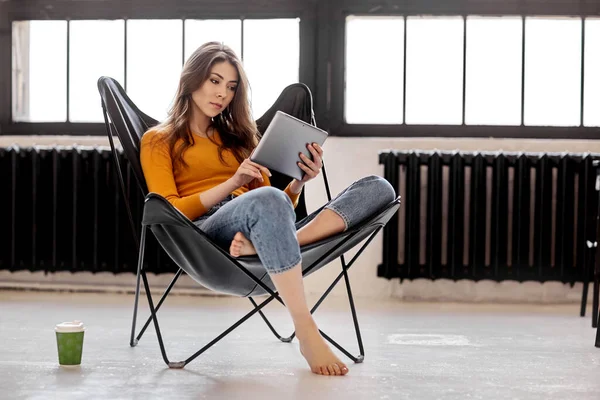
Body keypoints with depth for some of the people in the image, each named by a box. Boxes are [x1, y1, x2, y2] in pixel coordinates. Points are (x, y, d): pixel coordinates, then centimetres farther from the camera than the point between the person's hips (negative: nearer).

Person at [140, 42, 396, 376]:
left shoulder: (239, 136, 30)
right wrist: (233, 183, -11)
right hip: (207, 231, -5)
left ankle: (262, 245, -35)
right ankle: (307, 333, -41)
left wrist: (301, 180, 2)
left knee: (379, 188, -14)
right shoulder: (159, 140, 17)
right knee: (266, 200, -42)